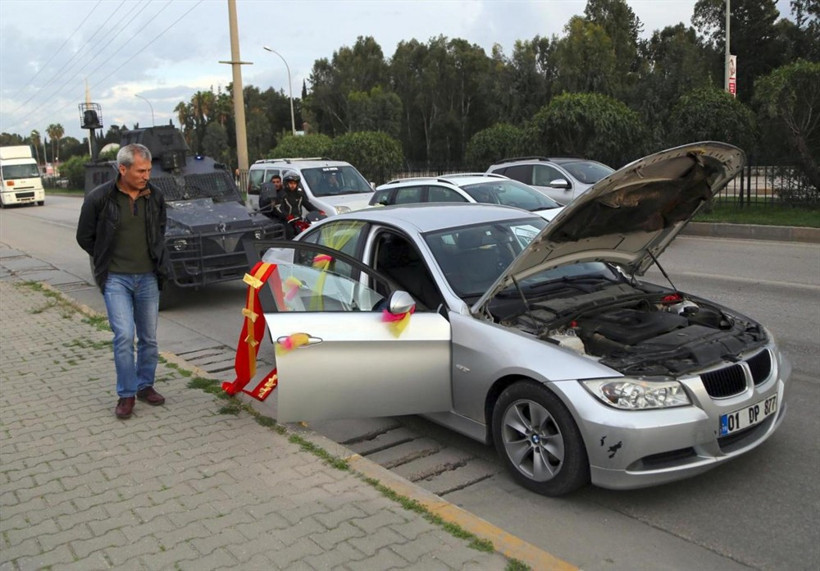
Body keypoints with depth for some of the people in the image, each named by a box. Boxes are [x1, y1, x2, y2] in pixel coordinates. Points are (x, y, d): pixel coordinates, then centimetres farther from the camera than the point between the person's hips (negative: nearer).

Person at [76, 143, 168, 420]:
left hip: (148, 277, 4)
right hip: (116, 279, -3)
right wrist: (108, 261, 6)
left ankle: (145, 386, 26)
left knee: (149, 337, 9)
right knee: (124, 336, -11)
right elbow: (85, 237, 3)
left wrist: (156, 260, 10)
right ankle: (126, 394, 3)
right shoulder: (99, 198, -10)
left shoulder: (155, 196, 1)